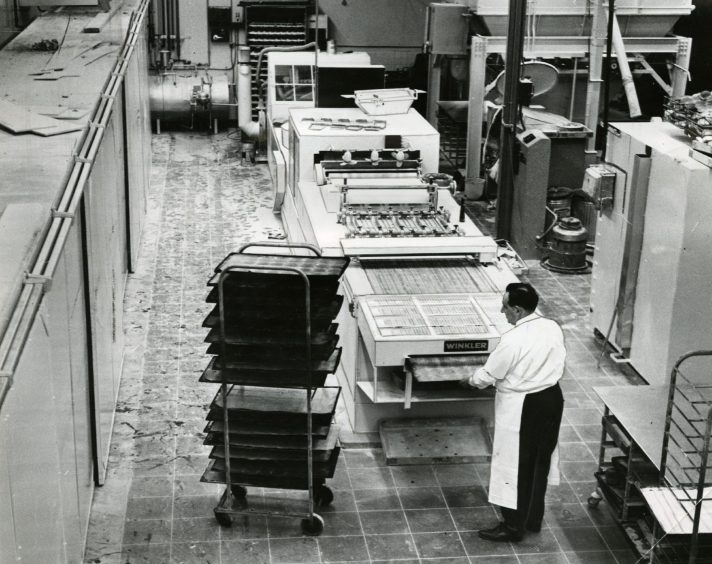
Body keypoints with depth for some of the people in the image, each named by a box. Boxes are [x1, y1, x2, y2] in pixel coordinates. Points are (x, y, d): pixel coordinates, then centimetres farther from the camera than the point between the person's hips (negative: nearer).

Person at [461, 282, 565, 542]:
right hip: (552, 398, 8)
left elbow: (488, 375, -15)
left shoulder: (513, 340, -25)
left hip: (522, 408, -8)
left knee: (515, 465, 7)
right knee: (541, 460, 20)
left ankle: (513, 527, 18)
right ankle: (534, 518, 35)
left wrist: (469, 380, 5)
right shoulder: (553, 328, -4)